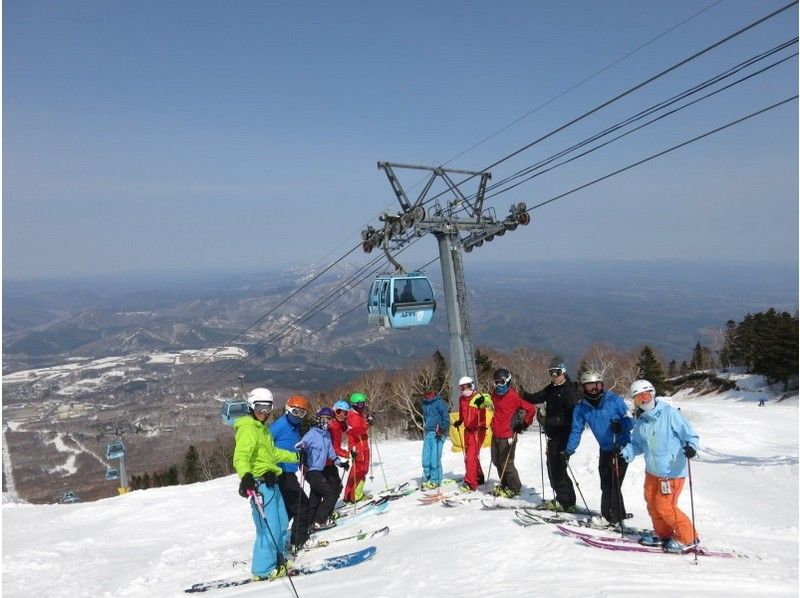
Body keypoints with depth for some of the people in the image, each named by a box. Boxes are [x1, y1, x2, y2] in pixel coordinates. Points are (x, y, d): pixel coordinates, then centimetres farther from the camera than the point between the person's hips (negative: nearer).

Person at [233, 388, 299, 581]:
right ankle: (264, 570, 3)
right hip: (260, 483, -10)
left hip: (271, 482, 10)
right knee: (270, 528, -8)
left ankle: (277, 561, 33)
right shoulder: (247, 429, -12)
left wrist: (296, 457, 38)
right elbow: (240, 457, -27)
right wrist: (245, 476, -45)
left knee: (282, 523, 18)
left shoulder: (262, 428, 18)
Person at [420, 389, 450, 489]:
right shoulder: (425, 404, 16)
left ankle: (435, 480, 1)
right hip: (428, 433, 7)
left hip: (438, 433, -7)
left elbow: (446, 417, -8)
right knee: (426, 458, 3)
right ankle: (426, 479, 13)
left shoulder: (439, 402, -5)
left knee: (435, 458, -8)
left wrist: (443, 428, -19)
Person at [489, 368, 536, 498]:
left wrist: (524, 424, -7)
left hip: (508, 435, -8)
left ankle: (514, 488, 15)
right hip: (496, 435, 8)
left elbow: (531, 408, -12)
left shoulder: (514, 396, -15)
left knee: (506, 464, -3)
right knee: (497, 461, 15)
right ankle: (504, 484, 33)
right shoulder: (495, 394, 9)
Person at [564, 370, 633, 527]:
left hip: (621, 447, -5)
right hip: (605, 449, 5)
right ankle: (617, 514, 27)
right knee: (605, 484, 11)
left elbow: (630, 420, -12)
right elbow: (576, 430, 4)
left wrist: (621, 426, -32)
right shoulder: (581, 408, -2)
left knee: (612, 483, -4)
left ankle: (610, 516, 10)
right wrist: (569, 450, -2)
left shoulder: (614, 400, -16)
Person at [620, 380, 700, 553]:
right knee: (651, 502, 13)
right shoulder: (641, 422, 7)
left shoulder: (669, 413, -12)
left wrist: (691, 447, -32)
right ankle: (662, 533, 34)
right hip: (652, 470, 7)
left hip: (672, 470, -7)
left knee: (665, 506, -7)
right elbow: (637, 444, 14)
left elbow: (690, 435, -12)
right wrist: (627, 452, -6)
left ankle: (687, 537, 12)